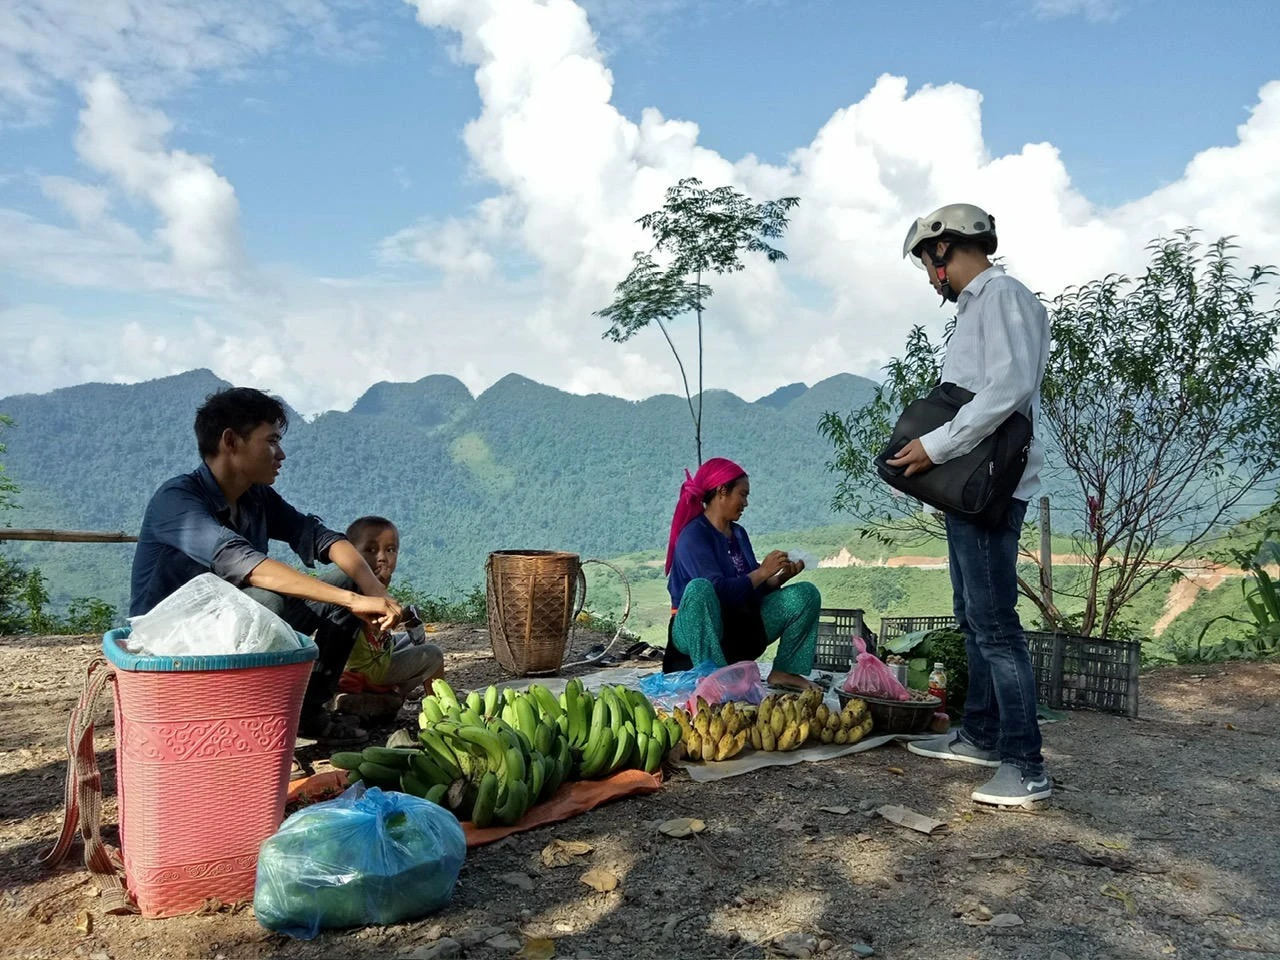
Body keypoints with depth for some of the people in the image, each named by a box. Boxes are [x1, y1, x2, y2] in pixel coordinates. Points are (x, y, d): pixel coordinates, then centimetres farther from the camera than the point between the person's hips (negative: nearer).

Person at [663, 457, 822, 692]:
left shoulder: (738, 534, 13)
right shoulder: (693, 536, -13)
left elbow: (753, 590, 11)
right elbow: (718, 591, -24)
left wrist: (780, 577, -5)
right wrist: (762, 572, -18)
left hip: (742, 631, 8)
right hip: (696, 631, -7)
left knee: (805, 594, -3)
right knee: (699, 588, -39)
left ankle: (784, 672, -3)